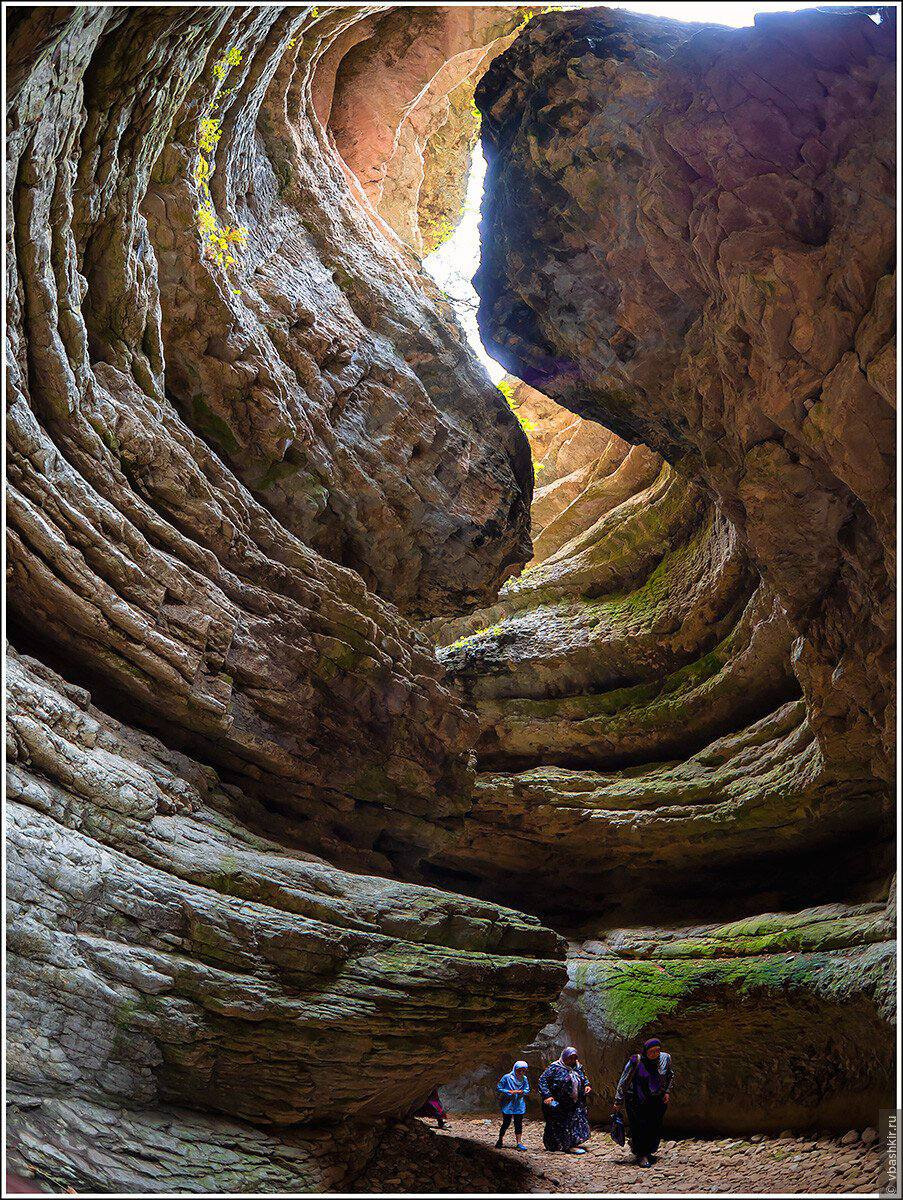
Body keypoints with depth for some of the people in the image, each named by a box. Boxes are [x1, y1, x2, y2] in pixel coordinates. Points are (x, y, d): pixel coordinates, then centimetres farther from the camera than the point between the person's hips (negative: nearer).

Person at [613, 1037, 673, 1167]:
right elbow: (624, 1082, -10)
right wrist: (618, 1101, -8)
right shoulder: (636, 1062, -19)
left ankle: (648, 1152, 31)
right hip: (637, 1101, -4)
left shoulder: (665, 1058, -7)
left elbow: (670, 1076, 14)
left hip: (657, 1101, 4)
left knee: (655, 1128, 9)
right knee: (640, 1127, -7)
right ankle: (641, 1155, 9)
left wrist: (667, 1092, 3)